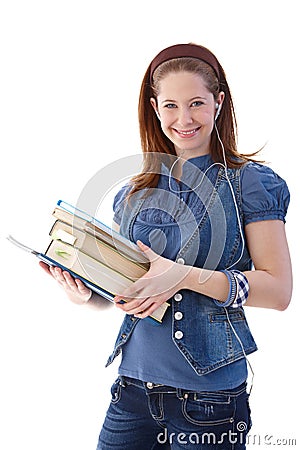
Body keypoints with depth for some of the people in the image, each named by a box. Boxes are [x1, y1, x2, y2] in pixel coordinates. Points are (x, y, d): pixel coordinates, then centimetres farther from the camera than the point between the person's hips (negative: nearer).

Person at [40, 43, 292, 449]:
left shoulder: (249, 181, -6)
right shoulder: (136, 191, 8)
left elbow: (279, 290, -11)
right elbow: (118, 287, 13)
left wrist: (186, 276, -23)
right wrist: (84, 290, -10)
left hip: (209, 393, -4)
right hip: (133, 383, 4)